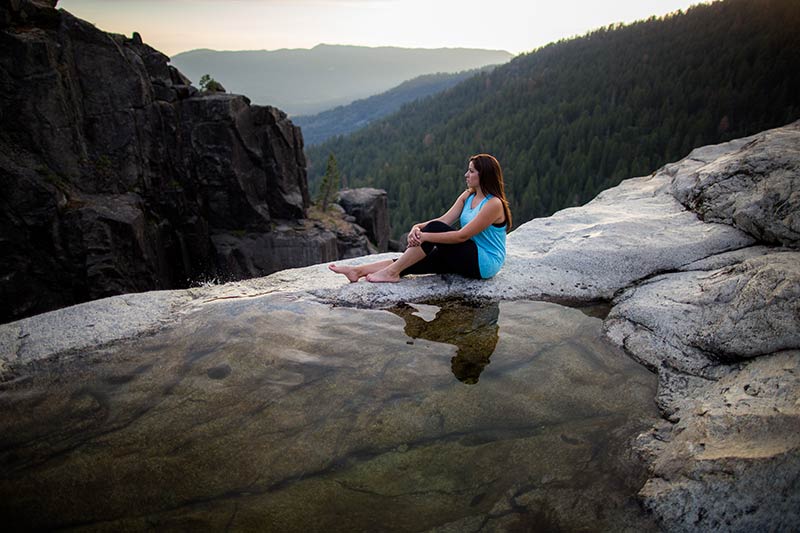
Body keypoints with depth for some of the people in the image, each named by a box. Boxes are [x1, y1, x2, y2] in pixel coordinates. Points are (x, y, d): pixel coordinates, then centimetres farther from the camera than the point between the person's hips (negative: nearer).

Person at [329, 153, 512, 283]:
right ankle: (358, 271, -15)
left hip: (484, 263, -8)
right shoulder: (468, 196, 10)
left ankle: (392, 272, -18)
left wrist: (425, 236, -26)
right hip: (468, 257, 8)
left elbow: (462, 235, -24)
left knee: (435, 228, -23)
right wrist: (418, 227, -18)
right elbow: (444, 220, 0)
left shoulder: (494, 204, -18)